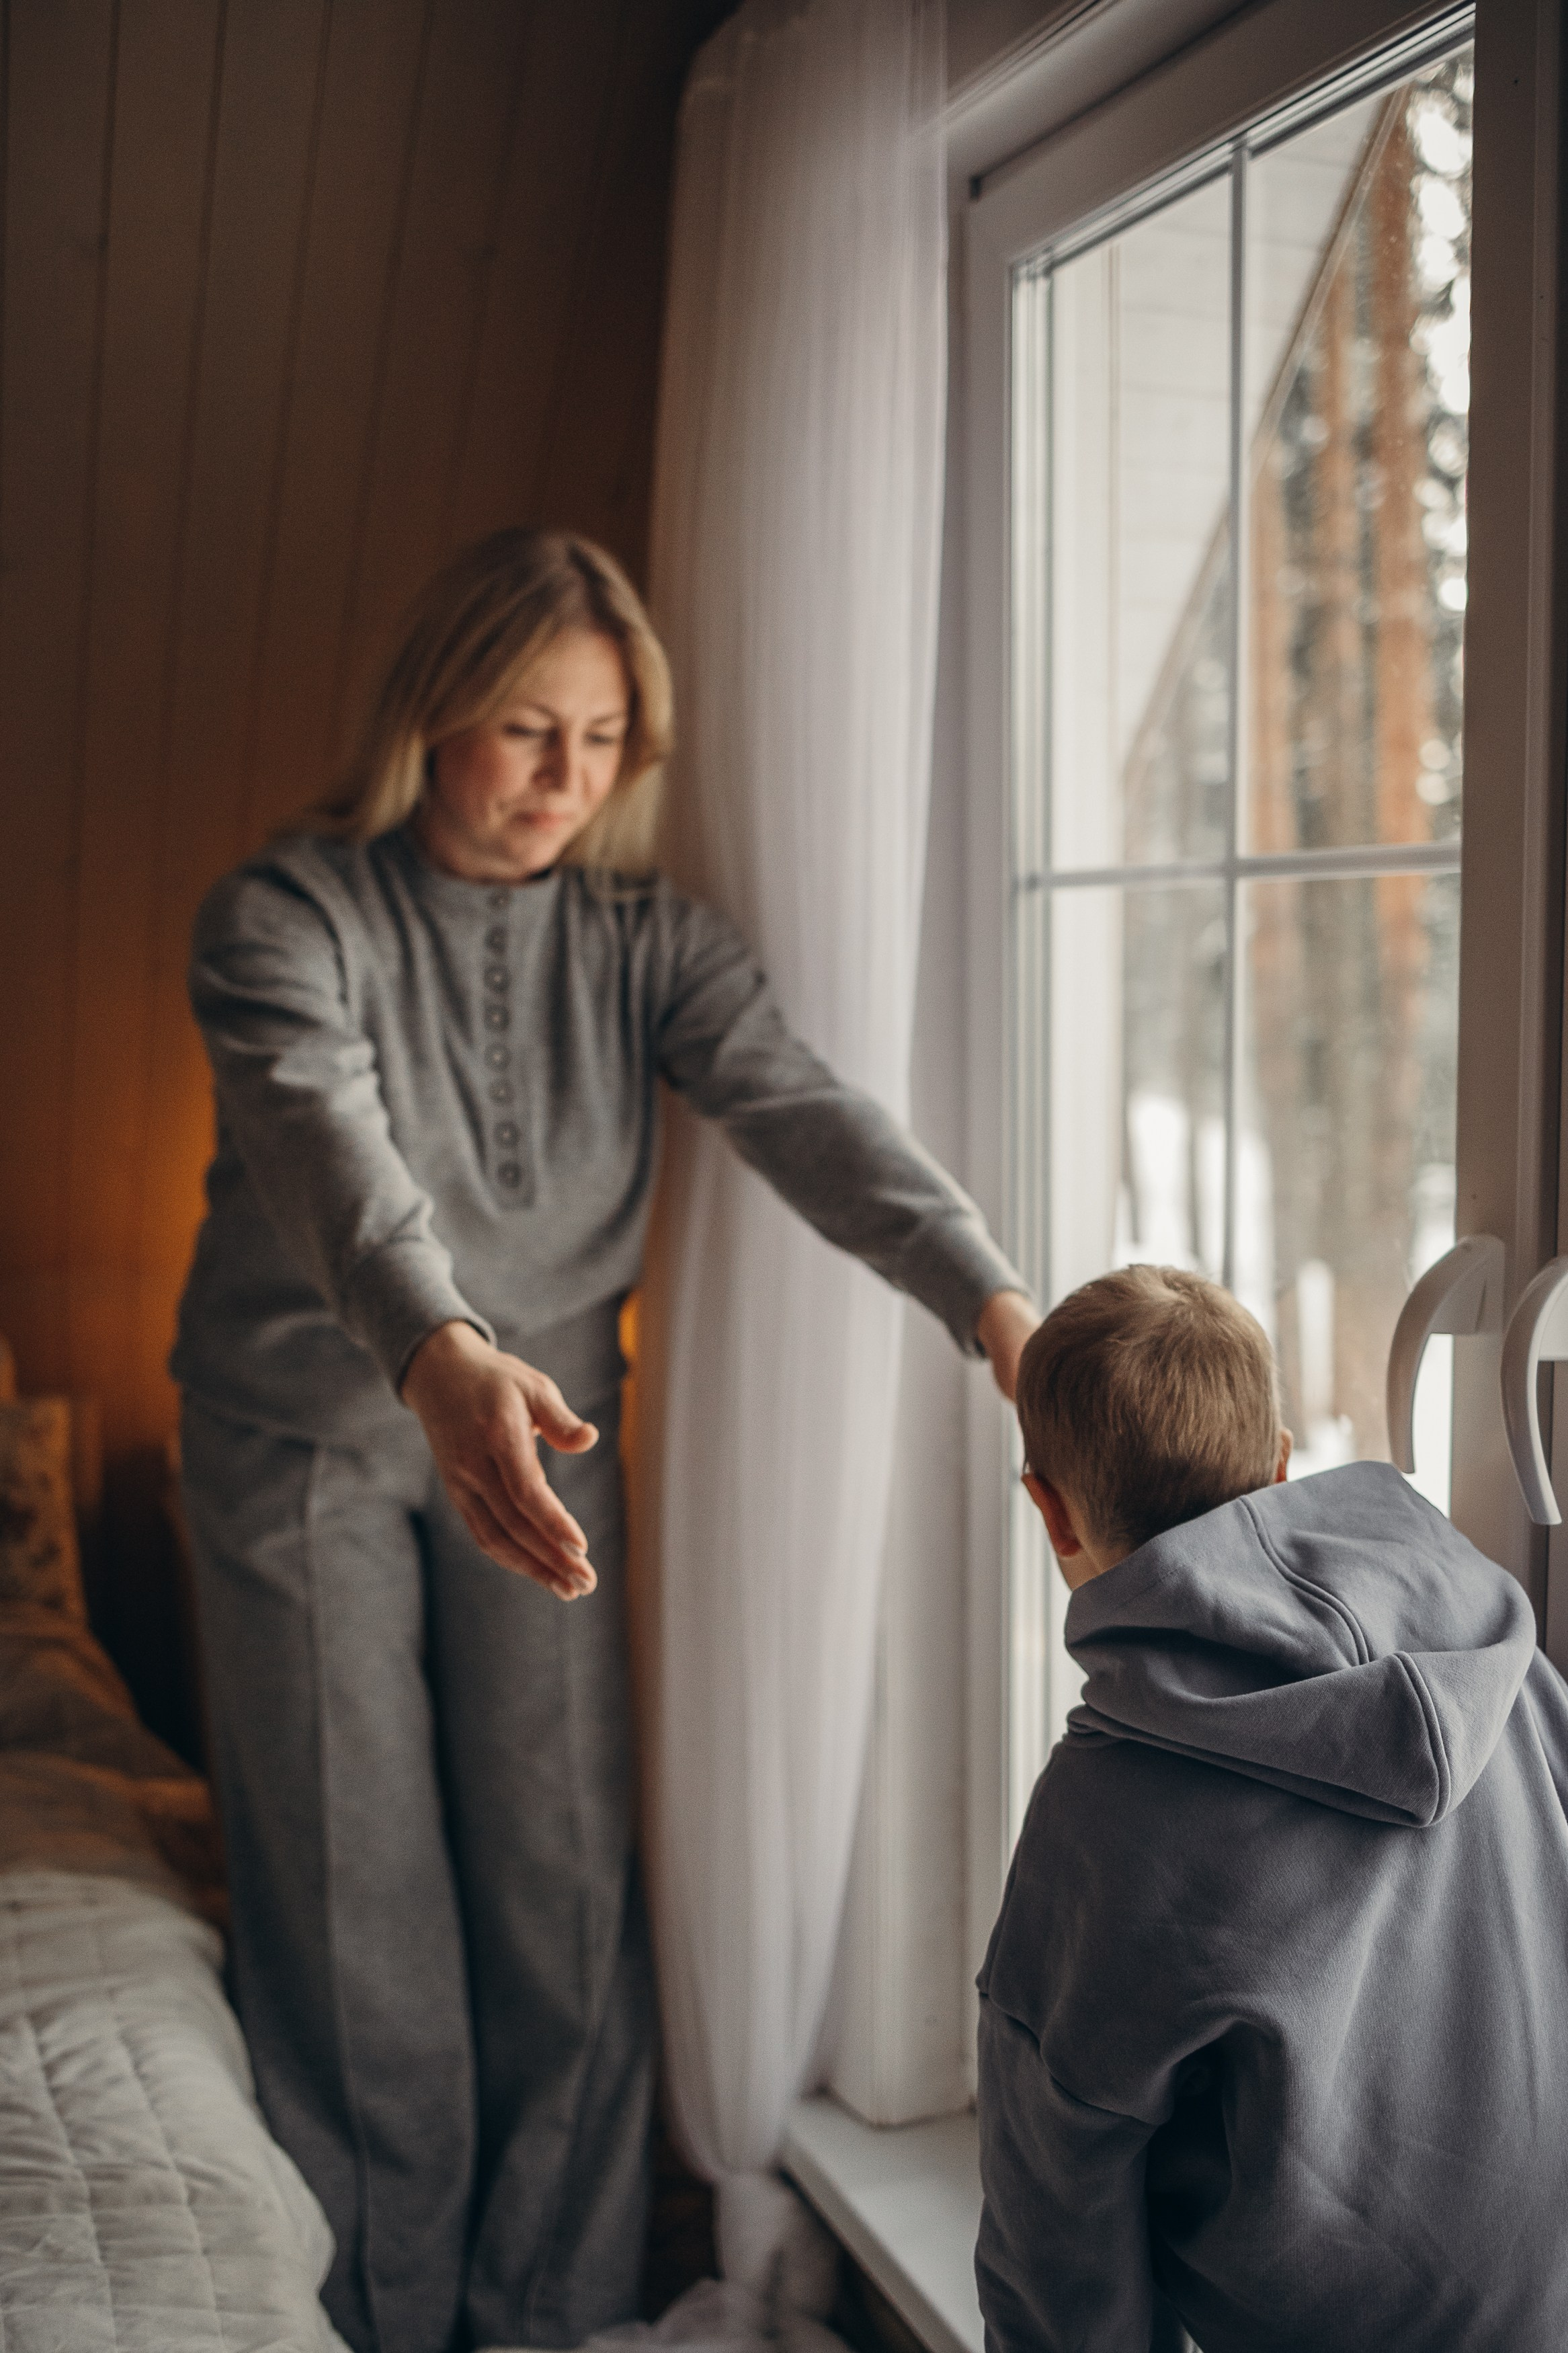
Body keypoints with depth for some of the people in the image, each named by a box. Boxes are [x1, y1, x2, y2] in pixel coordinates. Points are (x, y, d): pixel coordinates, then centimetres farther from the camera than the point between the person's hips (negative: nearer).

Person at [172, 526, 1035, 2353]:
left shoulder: (644, 938, -4)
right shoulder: (286, 917, -15)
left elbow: (804, 1116, -18)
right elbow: (329, 1148, -34)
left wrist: (994, 1304, -36)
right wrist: (442, 1360, -54)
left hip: (539, 1429, 3)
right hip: (307, 1433, -3)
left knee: (565, 1876, 5)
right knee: (354, 1890, 3)